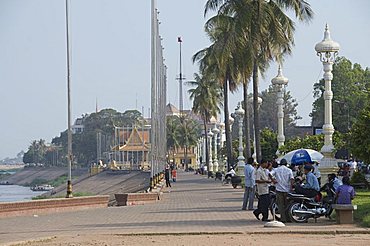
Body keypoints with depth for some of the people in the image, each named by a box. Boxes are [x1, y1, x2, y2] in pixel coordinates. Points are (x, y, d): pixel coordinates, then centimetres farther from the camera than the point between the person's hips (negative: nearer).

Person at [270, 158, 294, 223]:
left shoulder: (276, 169, 3)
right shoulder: (289, 170, 3)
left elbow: (270, 174, -14)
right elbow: (292, 179, -9)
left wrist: (273, 180, -2)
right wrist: (291, 187, -2)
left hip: (279, 189, -1)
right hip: (287, 190, 1)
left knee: (281, 205, 3)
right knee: (287, 205, 12)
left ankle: (283, 219, -4)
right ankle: (287, 218, 13)